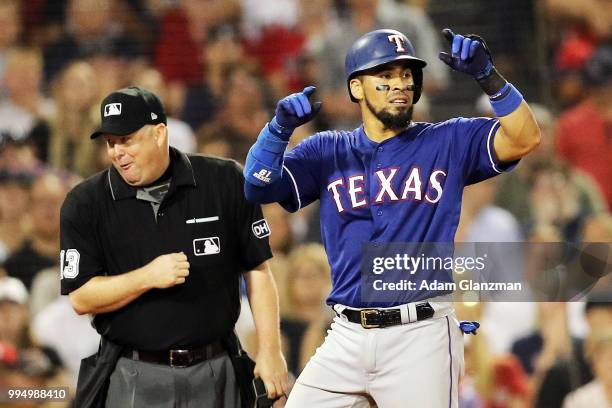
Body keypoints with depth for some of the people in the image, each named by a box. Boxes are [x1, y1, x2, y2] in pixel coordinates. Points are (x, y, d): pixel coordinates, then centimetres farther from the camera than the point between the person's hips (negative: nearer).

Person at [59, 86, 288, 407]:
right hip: (134, 379, 0)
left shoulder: (224, 182, -1)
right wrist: (148, 277, -19)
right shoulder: (85, 204, -2)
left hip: (214, 374, 0)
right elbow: (80, 299, -5)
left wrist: (269, 350, -1)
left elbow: (257, 269, 3)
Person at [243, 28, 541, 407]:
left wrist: (488, 76, -17)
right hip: (347, 337, 3)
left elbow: (525, 140, -5)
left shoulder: (448, 143, 6)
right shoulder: (328, 152, 11)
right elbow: (258, 187, 1)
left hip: (420, 336, -3)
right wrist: (281, 127, -16)